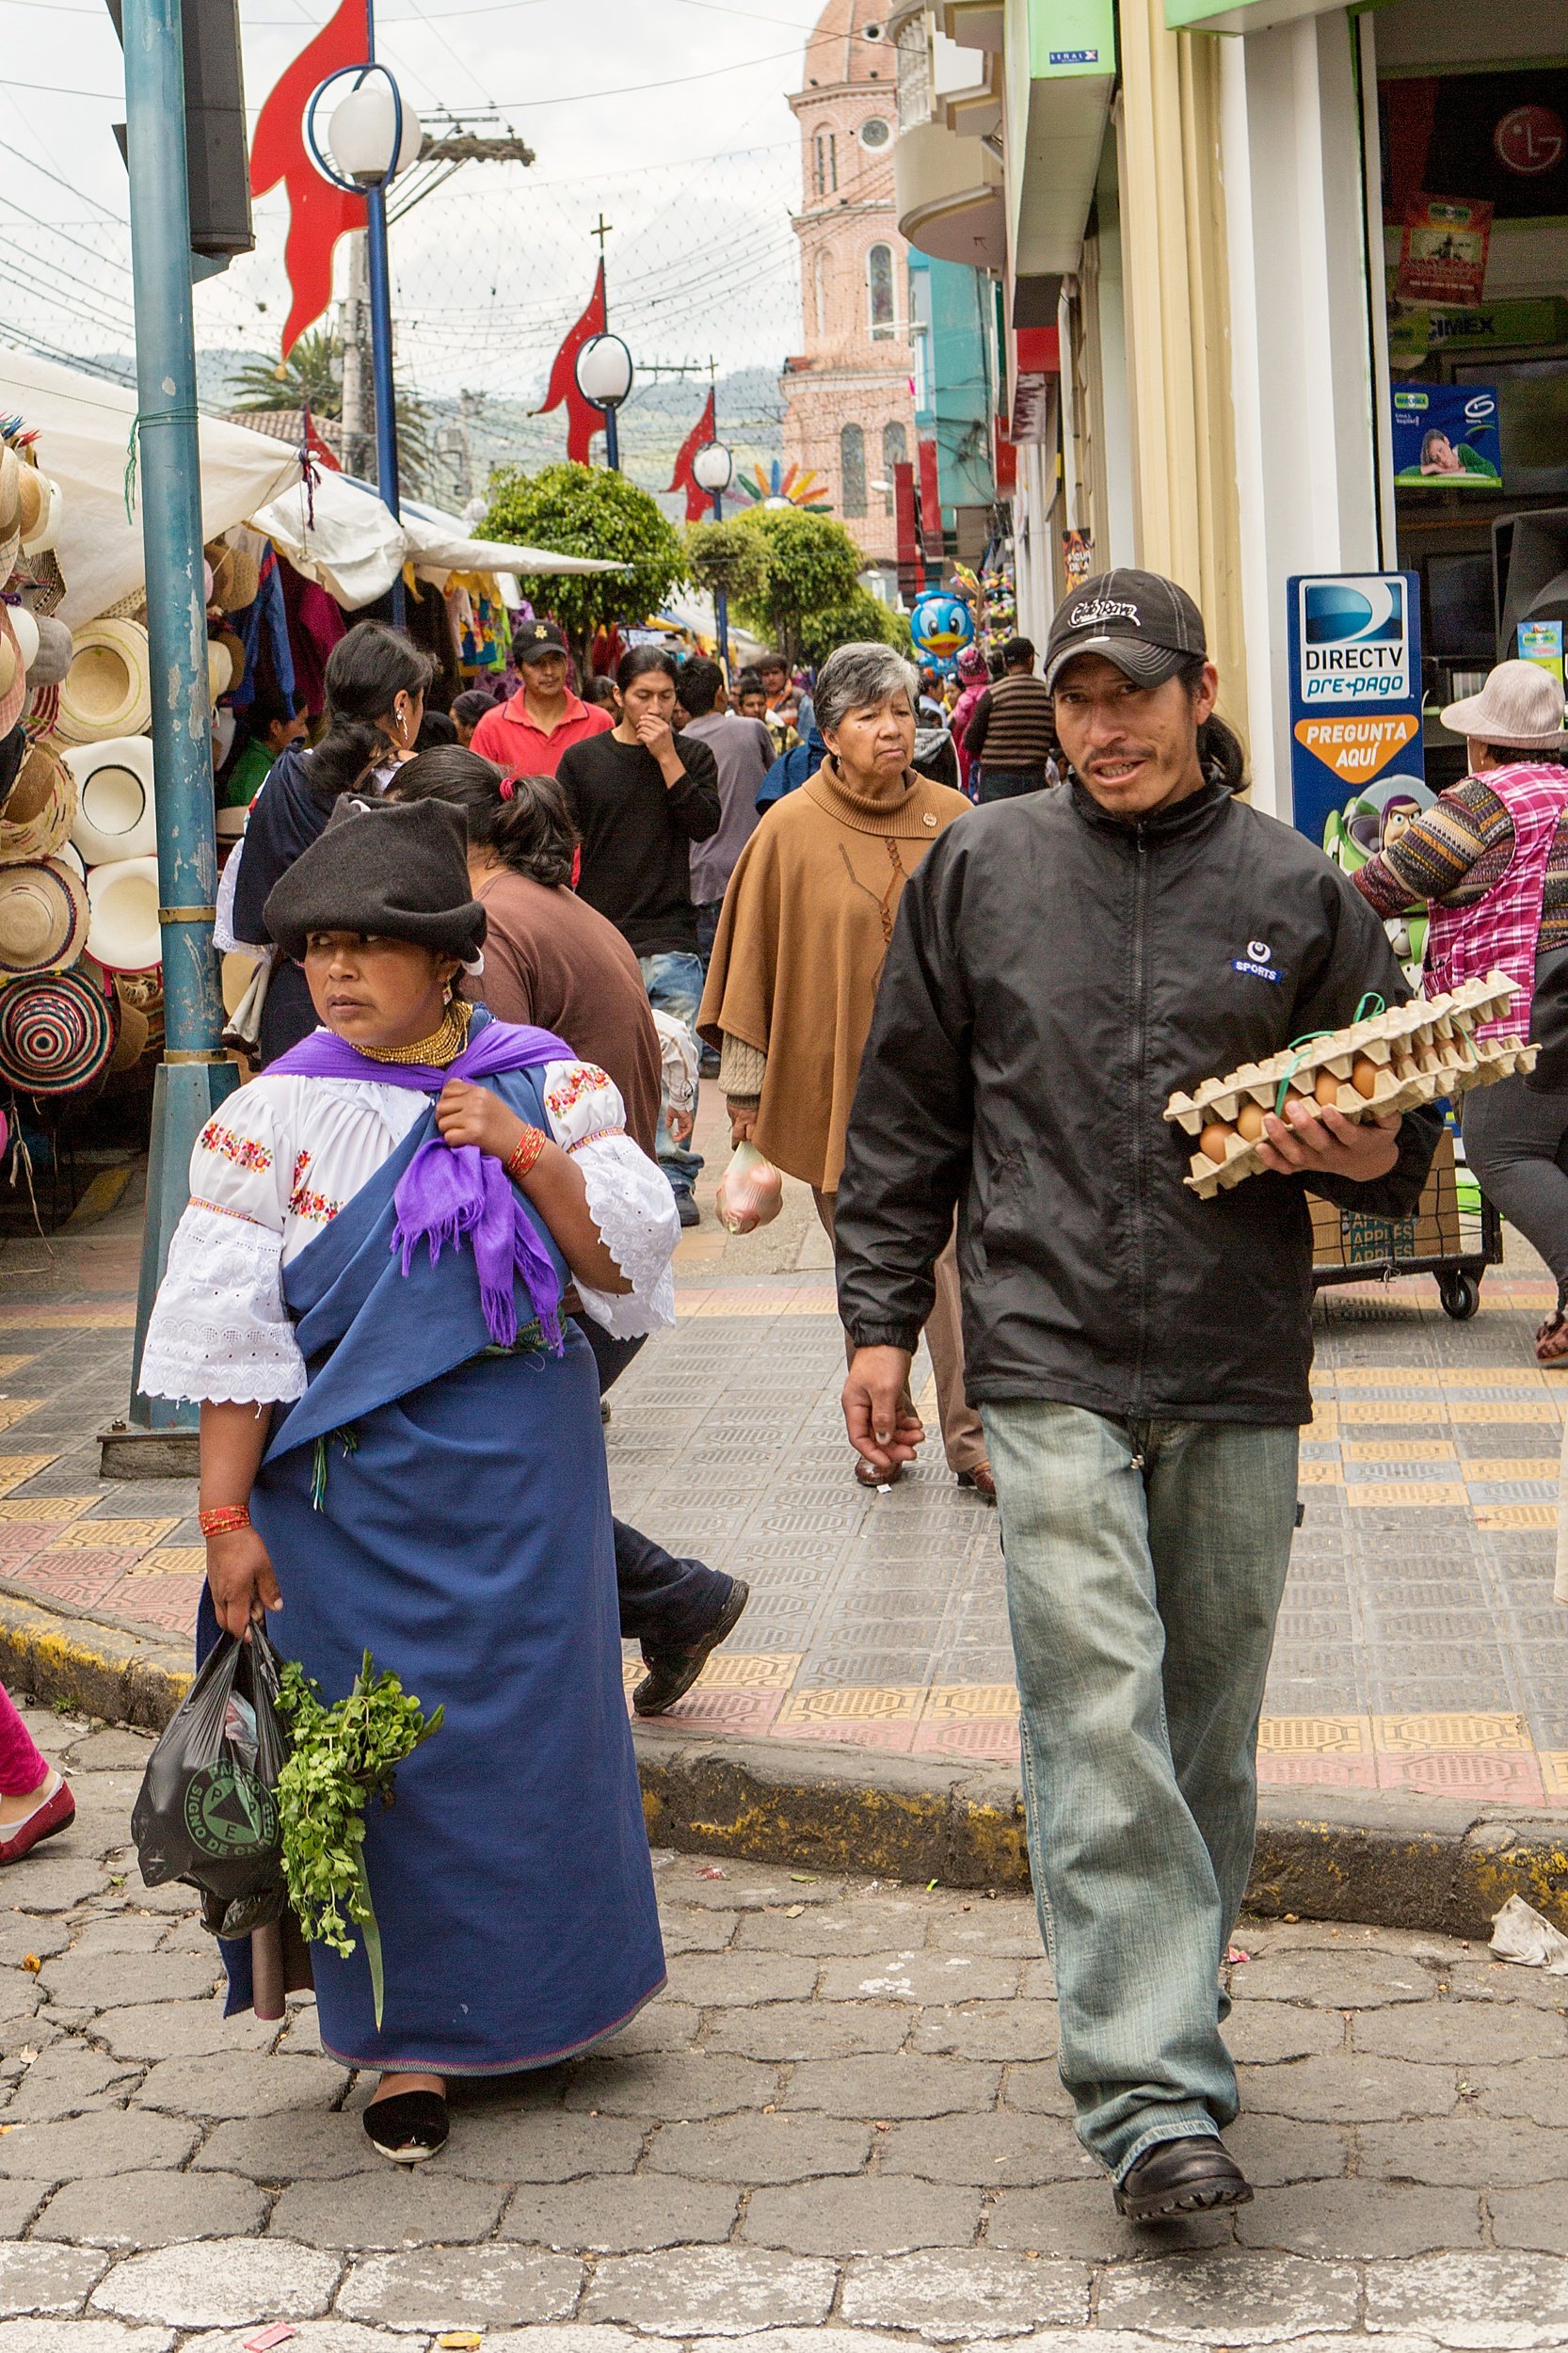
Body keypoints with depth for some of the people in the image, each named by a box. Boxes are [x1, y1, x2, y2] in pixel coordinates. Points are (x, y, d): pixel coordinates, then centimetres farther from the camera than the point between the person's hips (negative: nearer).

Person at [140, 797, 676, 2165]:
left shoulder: (543, 1083, 1)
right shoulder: (276, 1117, -3)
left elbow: (629, 1262, -3)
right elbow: (234, 1334, -4)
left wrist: (528, 1151, -16)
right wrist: (227, 1515, -8)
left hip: (523, 1477, 2)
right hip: (354, 1484, -1)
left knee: (534, 1724, 10)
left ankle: (540, 1993, 31)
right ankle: (409, 2039, 16)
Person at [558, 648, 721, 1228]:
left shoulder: (692, 757, 8)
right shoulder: (582, 759, 8)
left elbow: (705, 823, -8)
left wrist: (666, 756, -11)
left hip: (670, 940, -1)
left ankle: (675, 1179, 2)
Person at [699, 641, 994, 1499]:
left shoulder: (953, 820, 4)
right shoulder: (791, 832, -1)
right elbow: (754, 959, 2)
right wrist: (745, 1084, 1)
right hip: (837, 1081, 0)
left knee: (958, 1259, -6)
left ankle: (973, 1438, 0)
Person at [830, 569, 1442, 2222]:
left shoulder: (1296, 893, 6)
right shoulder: (980, 870, 7)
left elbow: (1399, 1127, 14)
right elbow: (906, 1113, 12)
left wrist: (1366, 1156, -9)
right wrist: (880, 1316, 8)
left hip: (1240, 1371, 2)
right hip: (1051, 1359, -1)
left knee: (1208, 1732, 10)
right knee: (1099, 1727, -11)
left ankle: (1168, 2015, 28)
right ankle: (1152, 2102, -12)